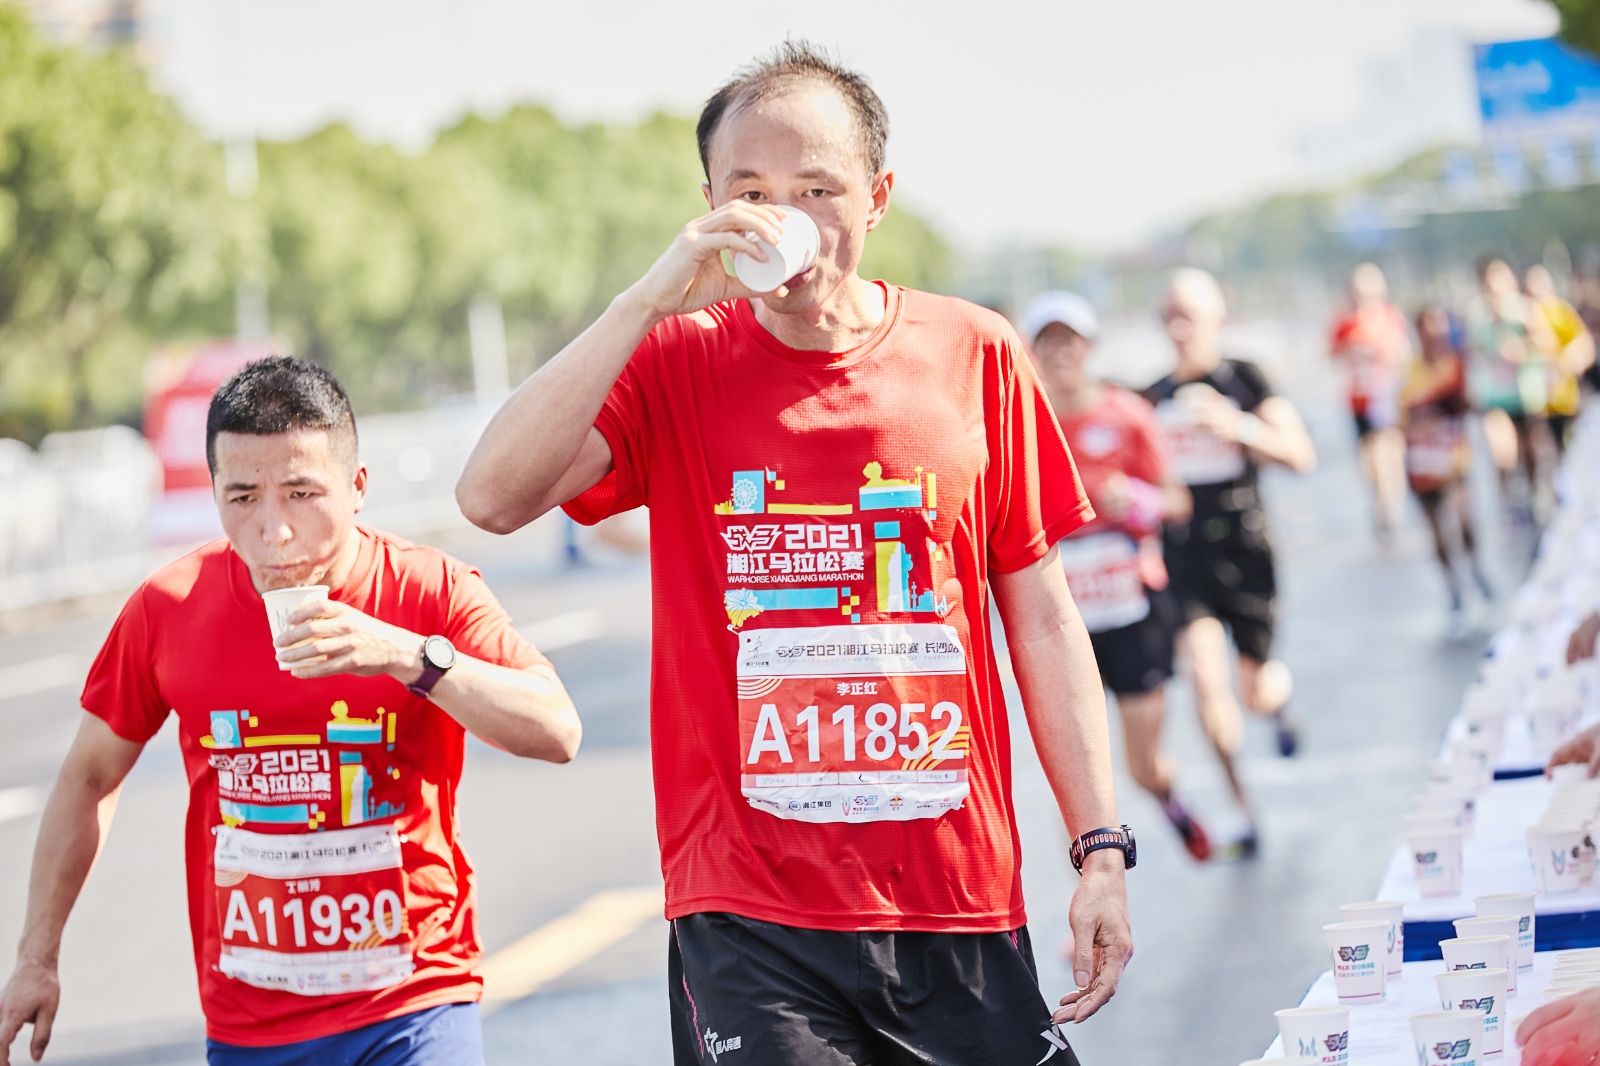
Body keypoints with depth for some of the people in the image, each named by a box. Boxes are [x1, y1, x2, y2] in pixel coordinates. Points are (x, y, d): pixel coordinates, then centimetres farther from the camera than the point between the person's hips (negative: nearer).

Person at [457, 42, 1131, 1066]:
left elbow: (1041, 617, 9)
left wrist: (1102, 850, 4)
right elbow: (493, 497, -14)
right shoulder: (675, 361, 2)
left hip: (965, 905, 2)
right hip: (750, 915, -2)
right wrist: (649, 301, -18)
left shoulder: (975, 357, 5)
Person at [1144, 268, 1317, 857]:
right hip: (1182, 558, 2)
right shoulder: (1153, 398, 7)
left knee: (1256, 692, 7)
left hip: (1244, 553, -2)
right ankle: (1244, 812, -4)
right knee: (1206, 678, -15)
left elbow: (1300, 455, -10)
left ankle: (1279, 696, 47)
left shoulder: (1243, 380, -2)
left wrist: (1237, 427, -23)